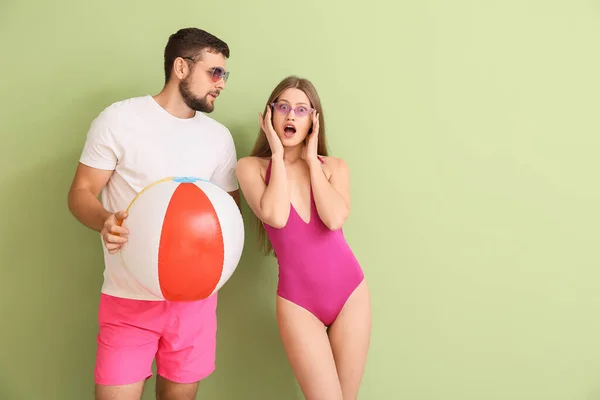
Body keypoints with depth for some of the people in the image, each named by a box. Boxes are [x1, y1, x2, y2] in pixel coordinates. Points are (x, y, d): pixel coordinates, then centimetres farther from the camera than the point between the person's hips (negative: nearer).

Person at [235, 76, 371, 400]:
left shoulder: (334, 167, 5)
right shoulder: (251, 166, -2)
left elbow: (334, 219, -14)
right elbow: (276, 217, -20)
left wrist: (312, 160, -7)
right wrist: (278, 156, -9)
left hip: (350, 290, 3)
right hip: (297, 300, -2)